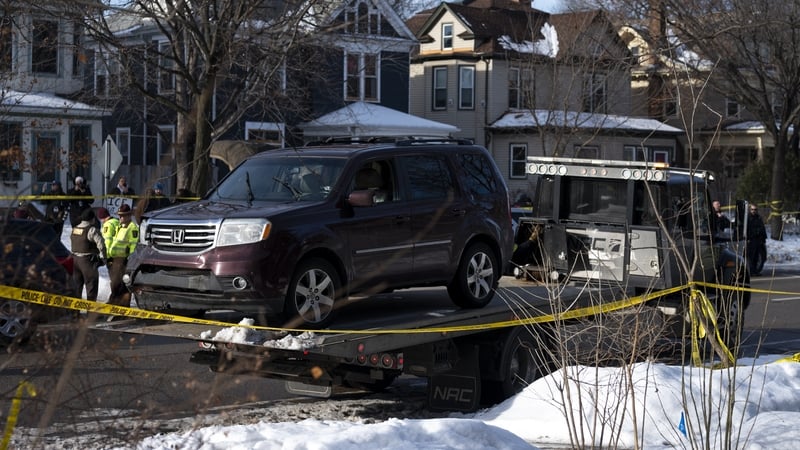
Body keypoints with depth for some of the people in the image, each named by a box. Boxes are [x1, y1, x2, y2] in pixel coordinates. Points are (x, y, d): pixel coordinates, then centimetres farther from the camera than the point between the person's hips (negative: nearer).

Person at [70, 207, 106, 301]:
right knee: (91, 284, 2)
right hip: (88, 261, -7)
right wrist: (103, 259, -8)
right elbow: (101, 245, -22)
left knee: (76, 284, 17)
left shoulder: (74, 229, 8)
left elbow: (73, 244, 12)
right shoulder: (92, 230, -16)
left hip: (75, 259, 7)